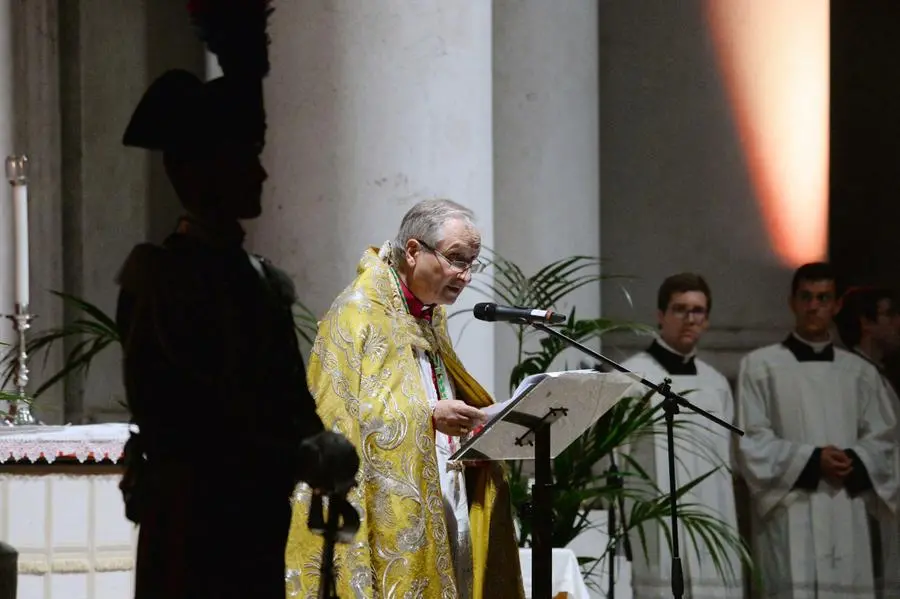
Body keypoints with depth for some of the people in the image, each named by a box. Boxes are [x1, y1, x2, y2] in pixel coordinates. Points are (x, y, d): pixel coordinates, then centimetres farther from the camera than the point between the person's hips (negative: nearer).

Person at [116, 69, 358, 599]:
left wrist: (320, 456, -5)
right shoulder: (159, 278, -9)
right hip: (191, 522, -8)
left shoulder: (265, 280, 15)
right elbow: (172, 416, -16)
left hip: (262, 520, 8)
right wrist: (301, 460, -15)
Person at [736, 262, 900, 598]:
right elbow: (751, 442, -2)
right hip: (790, 514, -4)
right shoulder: (760, 366, 3)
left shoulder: (860, 372, 15)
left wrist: (855, 462, -8)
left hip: (847, 517, 4)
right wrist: (811, 460, -13)